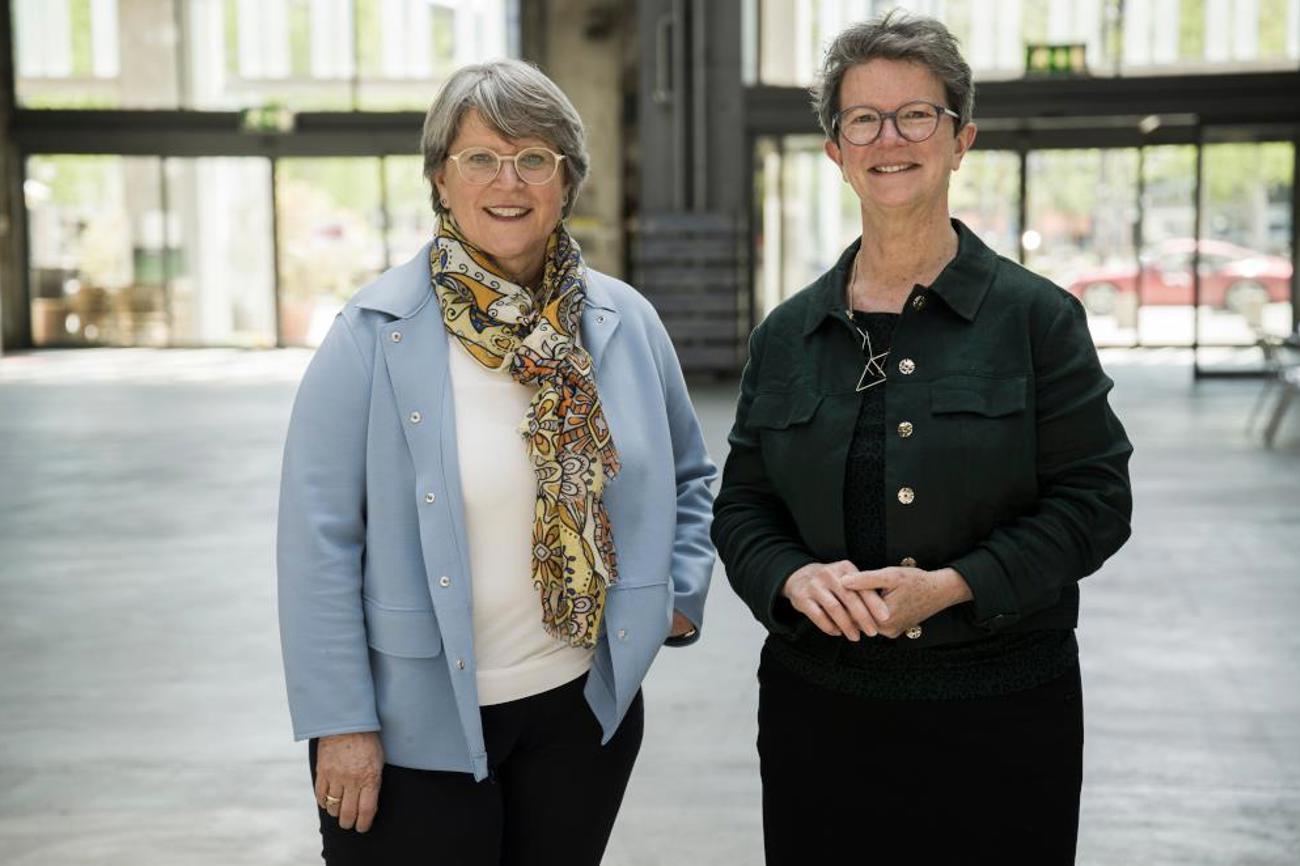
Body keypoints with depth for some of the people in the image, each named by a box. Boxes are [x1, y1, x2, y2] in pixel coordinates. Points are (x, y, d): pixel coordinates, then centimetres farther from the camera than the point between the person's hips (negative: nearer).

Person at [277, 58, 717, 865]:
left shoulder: (627, 322, 1)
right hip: (417, 724, -4)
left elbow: (689, 475, 17)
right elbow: (320, 541, -11)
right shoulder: (373, 335, -11)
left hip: (582, 707, 4)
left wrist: (681, 591, 3)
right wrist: (340, 722, -12)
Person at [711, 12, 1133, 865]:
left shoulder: (1037, 317, -3)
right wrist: (793, 577, -13)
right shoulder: (788, 335, 7)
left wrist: (951, 586, -18)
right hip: (817, 706, 3)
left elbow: (1094, 500, -6)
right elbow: (742, 506, 9)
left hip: (1002, 708, -2)